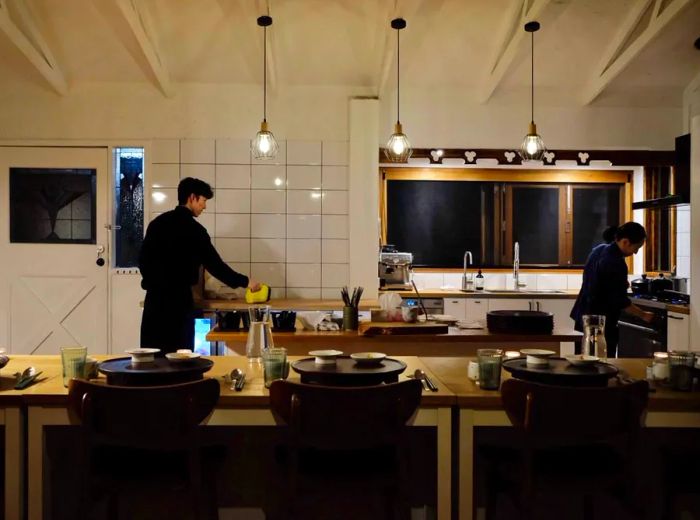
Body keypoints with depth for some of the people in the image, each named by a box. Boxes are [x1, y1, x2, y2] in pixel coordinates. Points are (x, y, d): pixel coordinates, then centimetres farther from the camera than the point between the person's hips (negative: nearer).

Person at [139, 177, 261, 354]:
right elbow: (214, 264, -9)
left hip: (155, 296, 6)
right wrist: (245, 282, 0)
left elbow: (143, 258, 12)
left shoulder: (157, 222, 9)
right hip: (178, 298, -6)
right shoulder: (193, 229, -9)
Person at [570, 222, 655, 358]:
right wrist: (644, 315, -6)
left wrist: (622, 284, 12)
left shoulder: (599, 249, 5)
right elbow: (621, 301, -18)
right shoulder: (616, 264, -22)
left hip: (586, 315, 9)